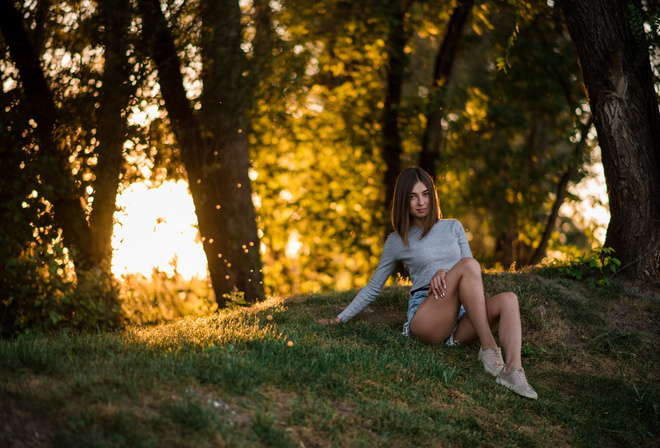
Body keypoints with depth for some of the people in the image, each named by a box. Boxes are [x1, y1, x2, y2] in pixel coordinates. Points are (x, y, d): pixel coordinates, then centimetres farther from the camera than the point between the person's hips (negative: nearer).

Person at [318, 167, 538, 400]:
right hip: (426, 318, -3)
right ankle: (488, 348, -33)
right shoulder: (397, 241, 14)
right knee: (468, 264, -29)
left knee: (508, 299, -28)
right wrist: (340, 318, 14)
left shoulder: (453, 227, 21)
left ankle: (512, 371, -48)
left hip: (461, 322, 3)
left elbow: (472, 276, 14)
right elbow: (373, 287, 21)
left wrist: (445, 273, -9)